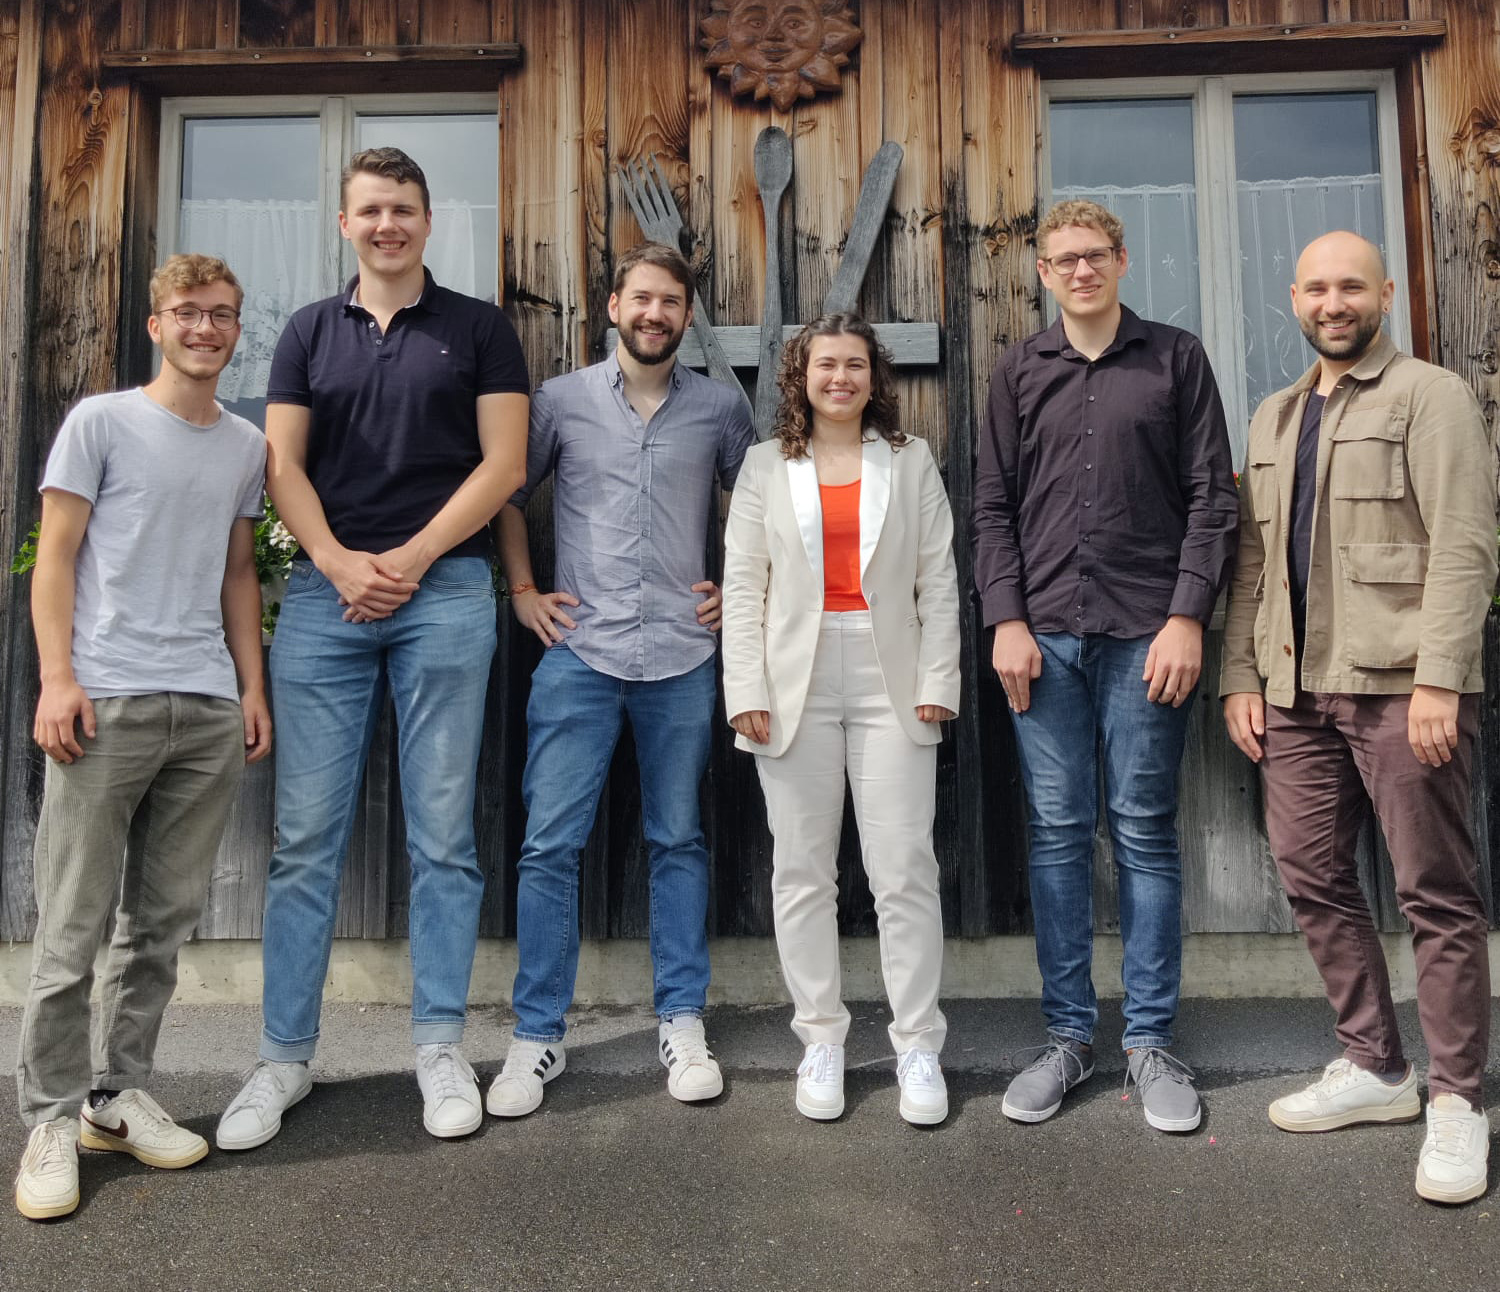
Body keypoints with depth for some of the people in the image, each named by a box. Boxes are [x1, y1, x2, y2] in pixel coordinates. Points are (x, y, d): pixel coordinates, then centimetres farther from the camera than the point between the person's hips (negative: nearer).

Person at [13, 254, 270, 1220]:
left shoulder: (248, 446, 16)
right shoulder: (101, 423, 3)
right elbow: (55, 558, 0)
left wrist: (253, 688, 13)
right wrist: (58, 679, -10)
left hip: (209, 709, 4)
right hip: (108, 703, -4)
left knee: (165, 921, 9)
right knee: (73, 925, -1)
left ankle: (119, 1095, 23)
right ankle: (53, 1120, 12)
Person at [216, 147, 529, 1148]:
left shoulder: (479, 328, 9)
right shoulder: (311, 333, 16)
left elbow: (503, 463, 0)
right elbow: (283, 465, 7)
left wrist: (412, 557, -9)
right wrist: (338, 562, -9)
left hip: (446, 593, -2)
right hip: (324, 595, 2)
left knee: (443, 832, 2)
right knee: (306, 835, 3)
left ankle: (441, 1046, 13)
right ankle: (286, 1054, 14)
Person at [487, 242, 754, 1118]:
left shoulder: (721, 407, 8)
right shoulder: (561, 400, 6)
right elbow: (508, 495, 15)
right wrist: (523, 591, 6)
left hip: (683, 656, 1)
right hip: (580, 652, 0)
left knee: (679, 841, 8)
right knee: (551, 842, -2)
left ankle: (682, 1023, 21)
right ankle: (539, 1036, 11)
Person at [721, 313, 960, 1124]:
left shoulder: (911, 461, 11)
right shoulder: (767, 465, 11)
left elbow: (939, 580, 7)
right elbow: (742, 582, 5)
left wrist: (937, 681, -3)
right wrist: (746, 689, -5)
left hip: (890, 683, 0)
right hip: (798, 684, 1)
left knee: (905, 870, -1)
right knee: (802, 871, 5)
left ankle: (917, 1044, 12)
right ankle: (821, 1040, 18)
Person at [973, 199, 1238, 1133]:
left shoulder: (1176, 358, 8)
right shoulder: (1022, 371, 13)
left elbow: (1212, 499, 2)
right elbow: (994, 507, 9)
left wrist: (1187, 617, -8)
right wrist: (1007, 620, -2)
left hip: (1145, 634, -1)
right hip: (1046, 635, 2)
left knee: (1144, 833, 3)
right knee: (1058, 834, 5)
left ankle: (1151, 1041, 15)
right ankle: (1068, 1036, 16)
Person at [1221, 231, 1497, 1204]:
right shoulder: (1274, 418, 19)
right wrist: (1243, 674, 10)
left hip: (1400, 686, -6)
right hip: (1298, 689, 7)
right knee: (1314, 880, 9)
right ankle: (1375, 1067, 25)